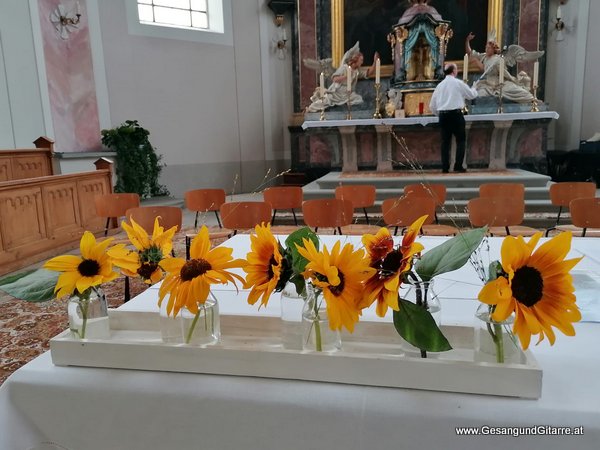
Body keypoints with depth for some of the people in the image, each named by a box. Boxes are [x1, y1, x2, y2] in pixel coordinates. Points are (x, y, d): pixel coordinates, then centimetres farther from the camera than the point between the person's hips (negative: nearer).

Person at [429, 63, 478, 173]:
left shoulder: (440, 85, 10)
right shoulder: (458, 83, -2)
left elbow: (432, 105, 10)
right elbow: (472, 95, 8)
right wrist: (473, 89, 30)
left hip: (443, 115, 4)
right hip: (456, 114, -4)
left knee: (445, 141, 7)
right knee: (460, 140, 4)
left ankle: (445, 167, 5)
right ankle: (458, 166, -3)